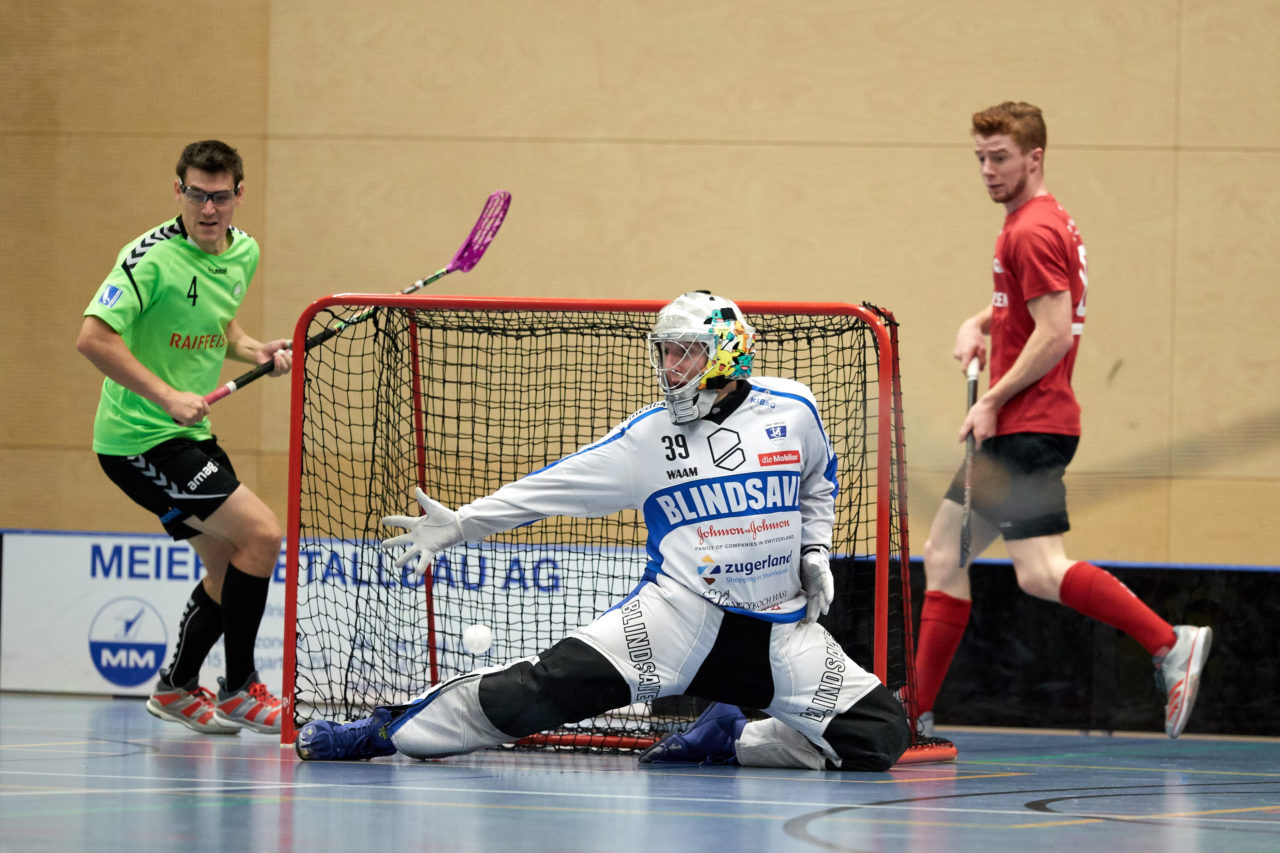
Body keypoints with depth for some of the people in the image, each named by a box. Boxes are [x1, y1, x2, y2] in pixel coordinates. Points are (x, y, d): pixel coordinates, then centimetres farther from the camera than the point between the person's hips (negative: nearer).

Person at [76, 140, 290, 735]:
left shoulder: (243, 253, 6)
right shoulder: (152, 257, -20)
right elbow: (93, 337, -27)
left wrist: (254, 350, 4)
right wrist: (166, 395, -28)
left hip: (189, 436, 9)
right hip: (138, 438, -9)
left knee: (230, 566, 15)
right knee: (261, 533, -15)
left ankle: (177, 687, 32)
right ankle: (239, 690, -4)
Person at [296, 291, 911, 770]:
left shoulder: (791, 411, 3)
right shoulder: (650, 434, 2)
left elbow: (819, 484, 22)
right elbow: (555, 486, 2)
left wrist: (815, 552, 7)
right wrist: (460, 525, -5)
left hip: (780, 627, 2)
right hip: (680, 612, -2)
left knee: (879, 734, -13)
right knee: (556, 682, -22)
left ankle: (726, 740, 3)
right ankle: (388, 730, -16)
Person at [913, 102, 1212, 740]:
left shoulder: (1033, 231, -13)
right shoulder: (1039, 224, 18)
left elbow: (1056, 333, -20)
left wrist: (992, 403, -16)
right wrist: (978, 324, 14)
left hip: (1029, 426, -11)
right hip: (1012, 430, 11)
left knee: (1041, 573, -18)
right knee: (944, 554, 12)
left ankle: (1170, 644, -16)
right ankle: (916, 712, 15)